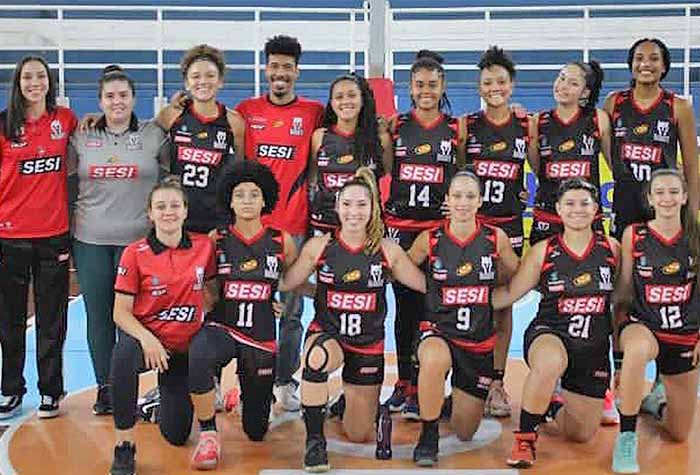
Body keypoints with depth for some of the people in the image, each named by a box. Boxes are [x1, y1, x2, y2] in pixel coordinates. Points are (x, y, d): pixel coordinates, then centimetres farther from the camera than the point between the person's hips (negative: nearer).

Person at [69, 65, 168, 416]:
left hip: (138, 239, -2)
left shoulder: (153, 135, 2)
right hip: (90, 240, 2)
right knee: (98, 316, 6)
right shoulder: (82, 137, 7)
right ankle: (104, 387, 17)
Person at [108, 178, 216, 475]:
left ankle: (166, 394, 42)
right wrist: (146, 338, -27)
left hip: (186, 347, 3)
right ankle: (124, 447, -25)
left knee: (177, 435, 6)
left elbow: (209, 297, 12)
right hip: (147, 338, -2)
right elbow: (121, 311, -10)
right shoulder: (135, 253, -9)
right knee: (124, 353, -40)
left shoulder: (204, 247, -3)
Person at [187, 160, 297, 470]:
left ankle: (246, 395, 47)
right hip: (223, 327, -1)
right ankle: (208, 435, -21)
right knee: (198, 354, -40)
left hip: (262, 338, 1)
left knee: (255, 431, 11)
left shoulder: (282, 242, 0)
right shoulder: (216, 241, -1)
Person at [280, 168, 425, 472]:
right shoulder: (319, 246, -7)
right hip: (326, 334, -1)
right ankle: (315, 441, -23)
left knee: (359, 436, 8)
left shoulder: (387, 251, -6)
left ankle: (349, 399, 45)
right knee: (317, 357, -41)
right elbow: (284, 283, -3)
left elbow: (428, 285, -2)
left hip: (369, 345, 1)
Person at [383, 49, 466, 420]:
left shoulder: (457, 130, 4)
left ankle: (420, 388, 5)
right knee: (405, 304, 7)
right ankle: (403, 382, 18)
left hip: (440, 227, -1)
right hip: (400, 226, 1)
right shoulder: (395, 126, 6)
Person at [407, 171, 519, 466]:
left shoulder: (496, 239, -4)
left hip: (480, 339, 2)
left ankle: (464, 402, 46)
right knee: (434, 359, -42)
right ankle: (428, 435, -19)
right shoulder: (429, 240, -6)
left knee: (465, 434, 9)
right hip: (438, 331, -2)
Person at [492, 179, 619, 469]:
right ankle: (525, 438, -21)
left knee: (582, 435, 5)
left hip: (595, 347, 3)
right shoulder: (543, 251, -2)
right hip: (548, 334, -3)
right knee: (551, 361, -42)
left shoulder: (612, 248, 2)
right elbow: (510, 293, 2)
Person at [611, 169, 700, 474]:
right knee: (639, 347, -44)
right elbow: (624, 288, 2)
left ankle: (657, 403, 47)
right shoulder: (633, 235, -4)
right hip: (642, 326, -2)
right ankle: (626, 438, -26)